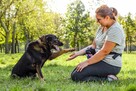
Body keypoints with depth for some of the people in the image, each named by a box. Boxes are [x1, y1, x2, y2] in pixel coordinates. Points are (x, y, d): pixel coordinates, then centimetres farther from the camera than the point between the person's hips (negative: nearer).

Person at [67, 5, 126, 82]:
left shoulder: (115, 30, -18)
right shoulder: (101, 28, 11)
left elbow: (104, 51, -23)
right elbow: (93, 46, 13)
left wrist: (87, 62, -21)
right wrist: (78, 53, 2)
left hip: (110, 65, -10)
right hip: (101, 61, 10)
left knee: (76, 76, -17)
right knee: (74, 72, 9)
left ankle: (107, 79, -11)